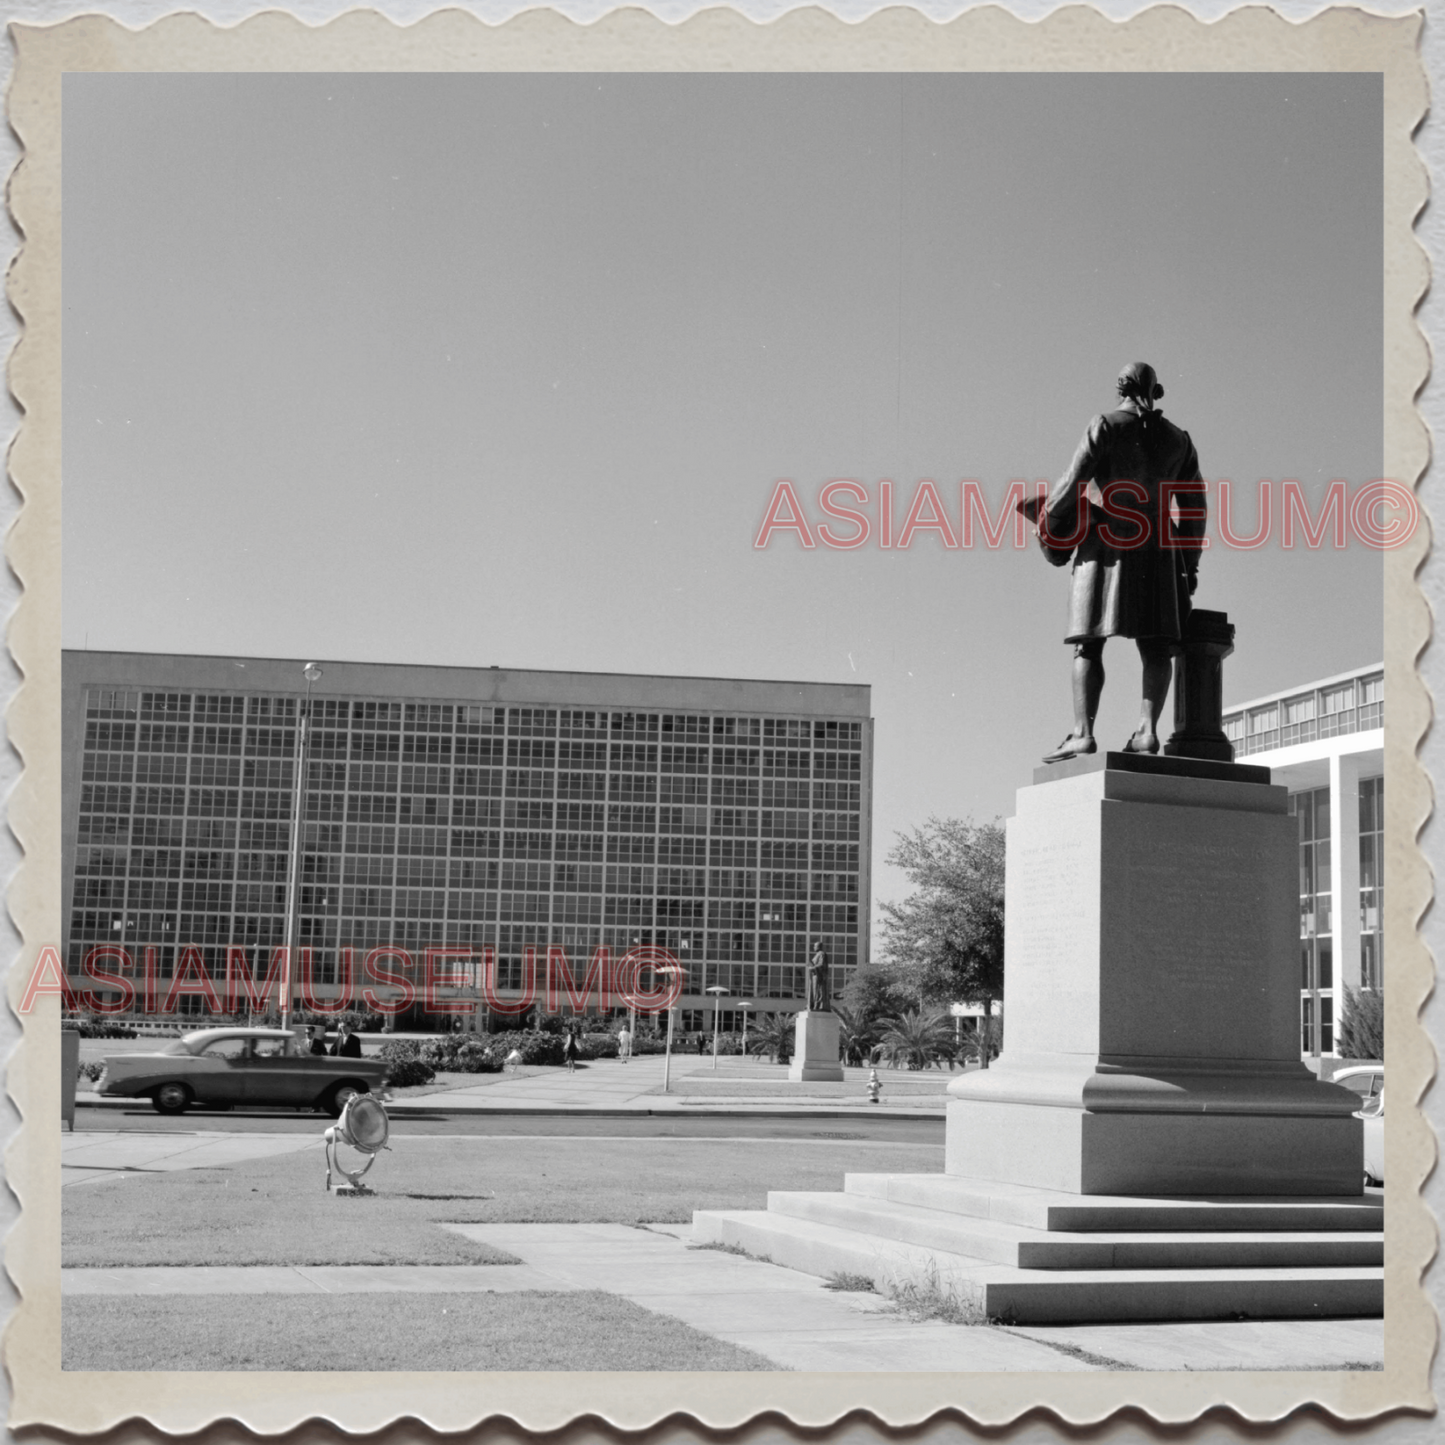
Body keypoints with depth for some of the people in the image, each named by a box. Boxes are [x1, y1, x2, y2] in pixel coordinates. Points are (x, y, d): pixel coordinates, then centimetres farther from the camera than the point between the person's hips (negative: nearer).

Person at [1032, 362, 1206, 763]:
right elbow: (1193, 507, 12)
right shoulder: (1178, 439, 13)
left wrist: (1047, 518, 8)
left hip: (1109, 540, -4)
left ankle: (1083, 733, -18)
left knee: (1089, 642, -7)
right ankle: (1147, 728, -14)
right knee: (1155, 643, 2)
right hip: (1157, 545, 4)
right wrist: (1190, 565, 17)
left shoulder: (1106, 426, 0)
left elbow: (1073, 483, -8)